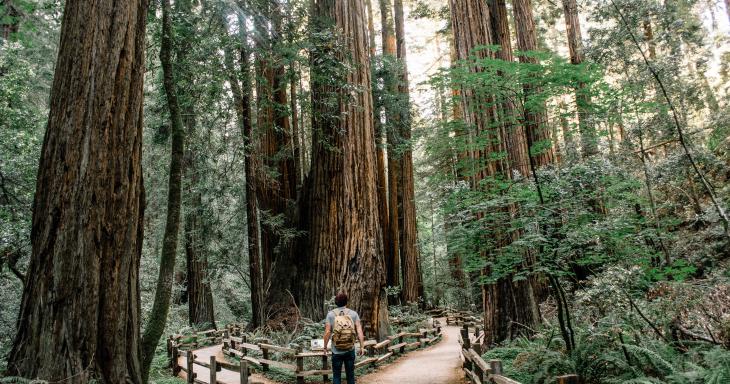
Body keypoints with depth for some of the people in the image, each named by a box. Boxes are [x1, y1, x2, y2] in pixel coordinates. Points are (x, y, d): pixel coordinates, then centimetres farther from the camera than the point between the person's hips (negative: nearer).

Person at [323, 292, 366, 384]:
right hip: (350, 350, 1)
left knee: (336, 375, 10)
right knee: (350, 374, 15)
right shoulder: (353, 314, -3)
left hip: (336, 351, -1)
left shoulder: (331, 314, -6)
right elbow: (359, 331, -6)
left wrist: (325, 346, 3)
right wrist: (362, 346, 0)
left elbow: (327, 332, -9)